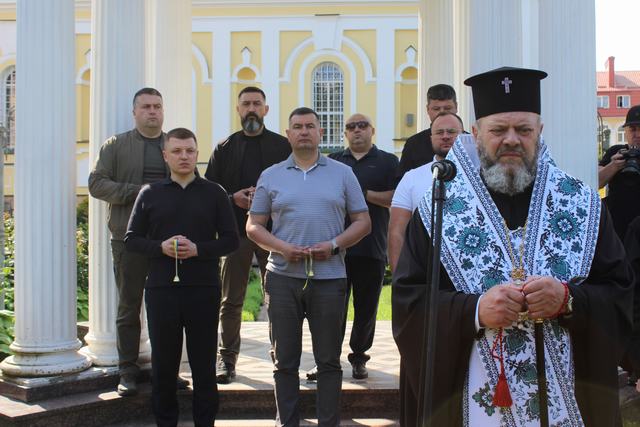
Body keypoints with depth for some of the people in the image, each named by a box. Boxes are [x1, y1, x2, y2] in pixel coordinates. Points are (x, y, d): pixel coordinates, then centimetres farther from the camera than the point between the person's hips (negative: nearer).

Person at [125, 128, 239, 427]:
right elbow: (131, 239, 7)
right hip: (161, 290, 1)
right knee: (163, 363, 8)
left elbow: (231, 239, 2)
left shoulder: (214, 193, 5)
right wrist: (161, 248, -11)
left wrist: (198, 249, -14)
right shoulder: (150, 193, 8)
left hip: (203, 290, -1)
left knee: (204, 363, 7)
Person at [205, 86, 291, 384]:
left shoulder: (283, 146, 7)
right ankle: (227, 358, 13)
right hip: (235, 230, 1)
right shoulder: (224, 148, 11)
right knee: (231, 301, 5)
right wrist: (234, 198, -10)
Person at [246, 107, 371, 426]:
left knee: (329, 360, 6)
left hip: (329, 277, -1)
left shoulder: (343, 173, 7)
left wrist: (334, 245, -11)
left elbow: (363, 222, 6)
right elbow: (253, 226, 8)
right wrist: (282, 248, -10)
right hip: (283, 277, 1)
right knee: (284, 360, 8)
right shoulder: (271, 176, 9)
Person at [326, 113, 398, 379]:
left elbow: (396, 198, -3)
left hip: (372, 248, -1)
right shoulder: (333, 161, 16)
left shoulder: (387, 162, 9)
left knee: (366, 307, 5)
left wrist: (364, 193, -10)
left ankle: (359, 357, 18)